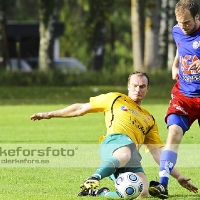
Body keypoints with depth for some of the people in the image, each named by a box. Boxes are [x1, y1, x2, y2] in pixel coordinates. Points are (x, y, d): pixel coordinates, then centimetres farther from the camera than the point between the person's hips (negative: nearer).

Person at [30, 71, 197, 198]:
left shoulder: (149, 120, 35)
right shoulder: (115, 99, 26)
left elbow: (157, 154, 32)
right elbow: (81, 108, 29)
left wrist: (178, 176, 22)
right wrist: (50, 114, 27)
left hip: (132, 155, 4)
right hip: (115, 141, -4)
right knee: (125, 154, -44)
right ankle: (93, 181, -55)